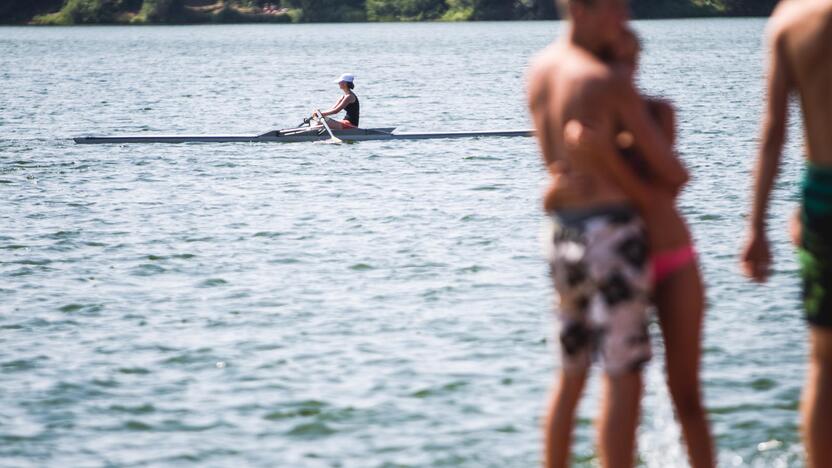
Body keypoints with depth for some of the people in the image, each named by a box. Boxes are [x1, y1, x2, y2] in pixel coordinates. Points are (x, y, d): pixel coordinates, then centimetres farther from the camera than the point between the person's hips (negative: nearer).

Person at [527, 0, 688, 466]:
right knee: (624, 379, -5)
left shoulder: (540, 67, 7)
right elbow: (673, 172, -8)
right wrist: (669, 184, 14)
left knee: (571, 375, 18)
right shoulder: (609, 82, -15)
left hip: (564, 233, 8)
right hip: (613, 234, -8)